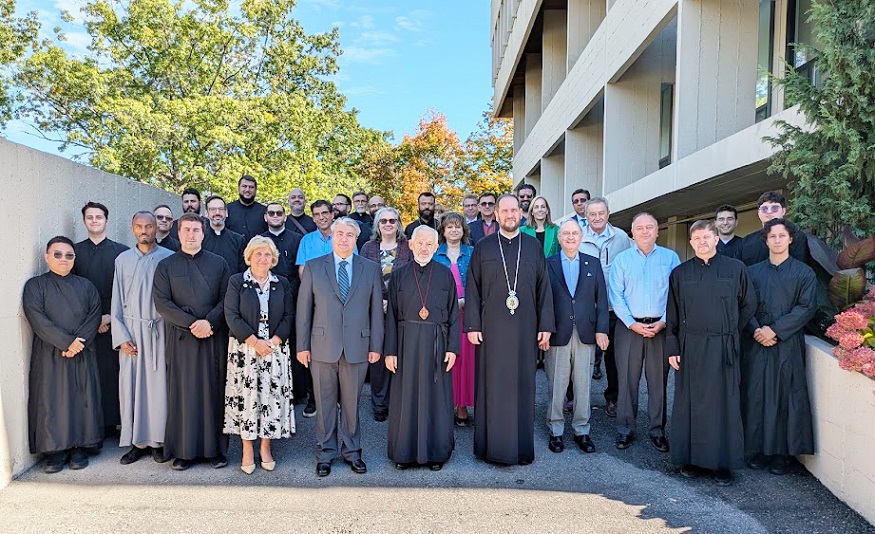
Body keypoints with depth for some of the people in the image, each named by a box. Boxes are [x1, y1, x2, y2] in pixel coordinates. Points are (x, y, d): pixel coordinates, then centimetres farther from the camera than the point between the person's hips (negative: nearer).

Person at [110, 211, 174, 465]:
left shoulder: (168, 258, -1)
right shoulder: (122, 260, 8)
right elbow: (117, 303, 8)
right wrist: (121, 337, -1)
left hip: (160, 330, -2)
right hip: (131, 331, 3)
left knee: (159, 384, 1)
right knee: (131, 385, 5)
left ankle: (158, 440, 14)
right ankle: (138, 441, 16)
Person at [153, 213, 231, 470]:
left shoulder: (219, 263, 9)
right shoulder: (166, 266, 8)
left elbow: (226, 299, 2)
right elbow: (162, 302, -2)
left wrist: (209, 322, -14)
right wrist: (191, 323, -12)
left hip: (215, 337, 0)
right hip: (181, 338, 0)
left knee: (214, 392, 4)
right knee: (183, 393, 3)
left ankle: (216, 449, 13)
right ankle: (183, 450, 13)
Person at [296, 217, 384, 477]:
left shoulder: (371, 269, 5)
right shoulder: (313, 267, 3)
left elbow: (376, 309, 5)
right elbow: (304, 309, 3)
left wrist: (376, 346, 1)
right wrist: (302, 346, 0)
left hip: (357, 348, 0)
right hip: (323, 348, 0)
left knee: (351, 404, 11)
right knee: (325, 404, 10)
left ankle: (351, 451, 27)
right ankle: (325, 454, 25)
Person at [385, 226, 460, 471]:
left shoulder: (445, 275, 3)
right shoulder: (399, 275, 3)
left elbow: (453, 314, 3)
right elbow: (391, 315, 1)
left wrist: (453, 347, -5)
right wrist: (390, 350, -4)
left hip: (436, 343, 0)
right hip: (407, 342, 0)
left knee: (436, 396, 7)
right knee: (406, 396, 6)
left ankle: (435, 452, 21)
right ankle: (404, 451, 21)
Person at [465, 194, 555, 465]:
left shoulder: (534, 247, 7)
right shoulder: (483, 248, 5)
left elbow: (544, 288, 6)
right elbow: (472, 289, 3)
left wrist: (545, 326, 0)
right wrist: (472, 325, -4)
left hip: (524, 328, 1)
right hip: (491, 328, -1)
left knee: (522, 385, 6)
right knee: (491, 384, 3)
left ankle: (522, 447, 18)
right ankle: (491, 445, 15)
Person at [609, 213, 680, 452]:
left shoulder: (671, 258, 5)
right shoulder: (621, 259, 5)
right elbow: (616, 296, -1)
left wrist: (663, 322, -9)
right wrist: (633, 324, -10)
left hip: (661, 327, 1)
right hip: (629, 327, 0)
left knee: (659, 380, 6)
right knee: (627, 379, 3)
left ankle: (657, 430, 18)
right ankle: (625, 429, 13)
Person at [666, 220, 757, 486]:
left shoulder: (735, 268, 3)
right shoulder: (680, 273, 4)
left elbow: (749, 304, 10)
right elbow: (672, 314, 4)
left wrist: (729, 330, 8)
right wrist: (672, 348, -1)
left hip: (723, 348, 0)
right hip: (690, 347, 1)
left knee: (723, 402, 4)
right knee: (690, 402, 6)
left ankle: (723, 463, 15)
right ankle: (691, 458, 18)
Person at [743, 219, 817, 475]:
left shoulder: (804, 273, 4)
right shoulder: (753, 272, 10)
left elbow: (807, 307, -5)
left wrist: (775, 329, -13)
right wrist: (756, 330, -11)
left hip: (789, 345, -2)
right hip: (758, 345, 2)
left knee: (786, 398, 2)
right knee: (756, 396, 2)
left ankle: (782, 453, 13)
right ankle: (757, 449, 13)